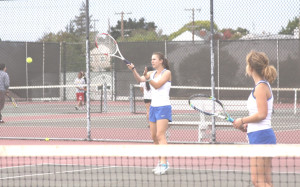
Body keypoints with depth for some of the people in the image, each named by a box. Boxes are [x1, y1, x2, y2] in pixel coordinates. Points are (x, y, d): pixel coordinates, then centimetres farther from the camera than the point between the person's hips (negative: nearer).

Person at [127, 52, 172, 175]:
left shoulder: (167, 73, -5)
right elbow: (139, 79, -2)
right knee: (154, 136, 6)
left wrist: (148, 78, -31)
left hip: (163, 107, -7)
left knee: (160, 135, -16)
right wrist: (133, 70, -18)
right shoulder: (152, 73, 14)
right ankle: (161, 162, 14)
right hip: (153, 107, 7)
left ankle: (164, 164, -20)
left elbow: (157, 85, -17)